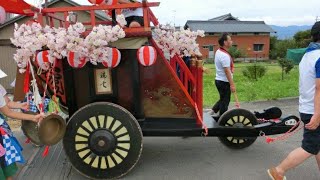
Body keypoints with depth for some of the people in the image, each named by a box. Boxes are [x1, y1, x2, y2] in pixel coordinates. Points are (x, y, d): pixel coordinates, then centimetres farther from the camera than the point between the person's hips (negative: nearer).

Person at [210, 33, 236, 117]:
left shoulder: (218, 52, 9)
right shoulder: (224, 55, -22)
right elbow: (227, 71, -25)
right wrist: (232, 84, -23)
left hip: (219, 80, 9)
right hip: (224, 82, -9)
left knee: (223, 99, 23)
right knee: (225, 101, 4)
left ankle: (214, 111, 28)